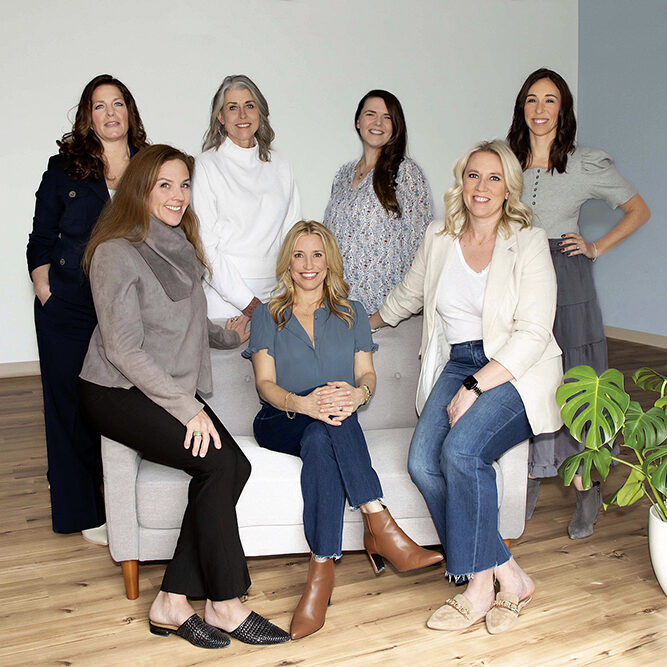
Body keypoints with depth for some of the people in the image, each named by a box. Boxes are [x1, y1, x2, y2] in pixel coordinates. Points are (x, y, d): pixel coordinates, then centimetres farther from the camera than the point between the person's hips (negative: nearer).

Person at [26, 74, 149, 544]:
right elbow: (41, 241, 8)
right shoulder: (64, 167, 6)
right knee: (73, 406, 5)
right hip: (70, 313, 0)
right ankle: (87, 512, 20)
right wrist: (45, 293, -1)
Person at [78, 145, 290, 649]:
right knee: (218, 463, -22)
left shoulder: (181, 247, 14)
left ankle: (173, 602, -8)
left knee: (235, 465, -15)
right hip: (117, 393, -7)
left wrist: (229, 335, 19)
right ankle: (225, 605, -10)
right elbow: (123, 350, -18)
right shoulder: (117, 252, -12)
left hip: (171, 390, 7)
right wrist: (187, 407, -20)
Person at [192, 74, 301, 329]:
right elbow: (205, 244, -8)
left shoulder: (280, 165, 12)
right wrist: (248, 303, -12)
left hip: (276, 297, 4)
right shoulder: (206, 165, -2)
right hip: (224, 299, -3)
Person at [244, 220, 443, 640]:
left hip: (337, 425, 1)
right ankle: (381, 527, -42)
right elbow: (266, 384, -1)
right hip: (280, 422, -1)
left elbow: (367, 374, 6)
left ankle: (322, 570, -41)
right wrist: (304, 403, -24)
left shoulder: (352, 314, 19)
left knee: (321, 440, -37)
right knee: (322, 431, -37)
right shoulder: (268, 315, 13)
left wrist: (358, 394, -21)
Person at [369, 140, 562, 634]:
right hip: (457, 365, 5)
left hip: (517, 371, -4)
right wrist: (374, 320, 44)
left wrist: (474, 388, -20)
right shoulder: (438, 240, 10)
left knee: (462, 448, -31)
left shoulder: (528, 243, -5)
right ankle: (508, 577, -12)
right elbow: (410, 295, 30)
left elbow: (533, 335, -12)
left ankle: (479, 584, -12)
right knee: (423, 461, -22)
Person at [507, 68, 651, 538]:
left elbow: (639, 210, 10)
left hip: (567, 279, -2)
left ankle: (587, 490, 9)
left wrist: (597, 248, 0)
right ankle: (530, 485, 18)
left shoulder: (586, 165, 1)